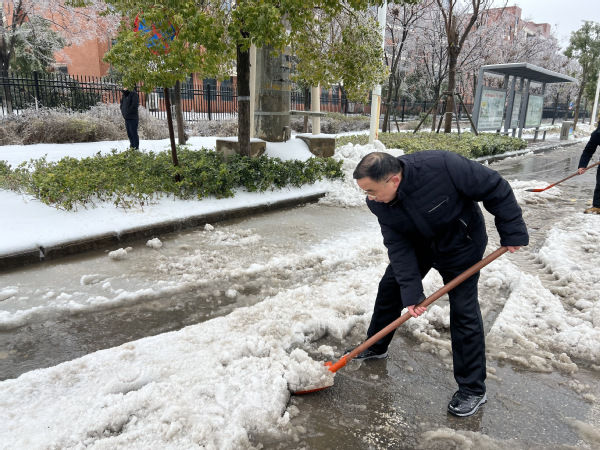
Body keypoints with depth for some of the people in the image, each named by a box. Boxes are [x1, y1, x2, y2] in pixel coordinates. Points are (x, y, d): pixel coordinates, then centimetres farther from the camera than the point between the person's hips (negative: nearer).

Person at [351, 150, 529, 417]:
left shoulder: (442, 166, -39)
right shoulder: (379, 203, -22)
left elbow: (495, 188, -26)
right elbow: (398, 245, -19)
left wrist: (513, 232, -20)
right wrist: (411, 292, -24)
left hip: (461, 244, -4)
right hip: (418, 244, 5)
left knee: (464, 312, -4)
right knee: (389, 288, 10)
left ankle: (473, 389, 13)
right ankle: (375, 348, 35)